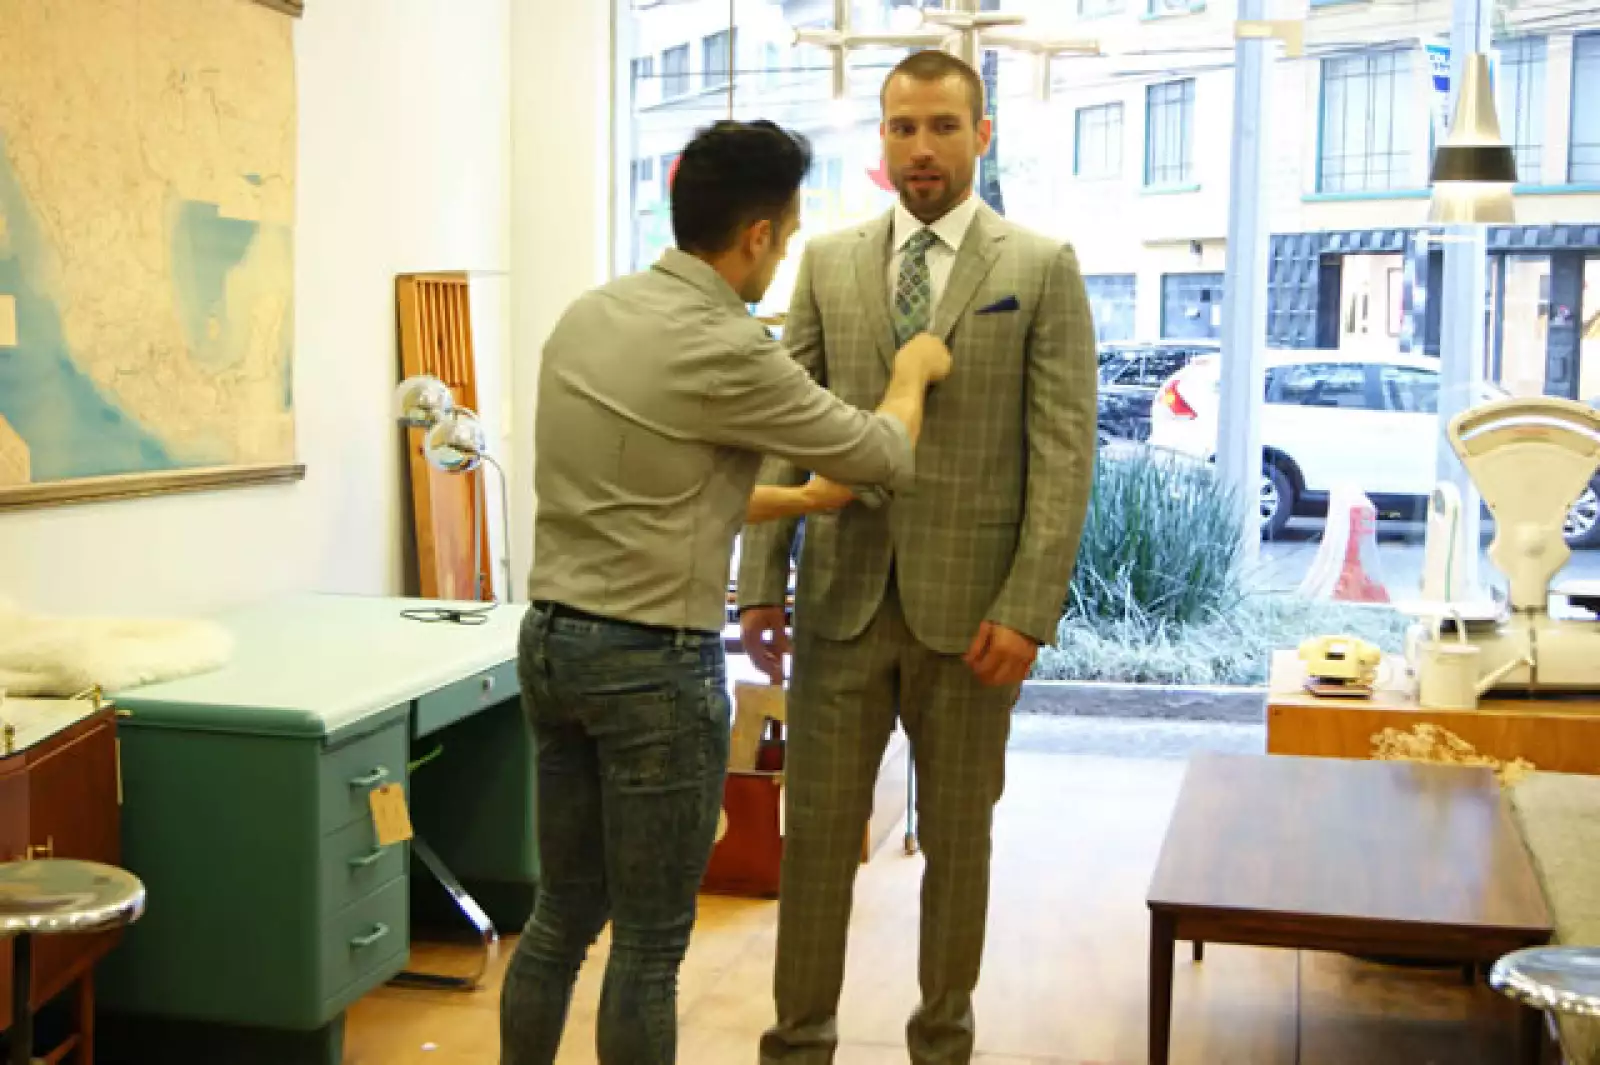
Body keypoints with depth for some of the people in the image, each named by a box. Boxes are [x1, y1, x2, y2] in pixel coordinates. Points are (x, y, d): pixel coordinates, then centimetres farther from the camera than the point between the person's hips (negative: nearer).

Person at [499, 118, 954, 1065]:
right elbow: (884, 457, -4)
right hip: (655, 664, -8)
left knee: (564, 915, 19)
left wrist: (798, 499, 22)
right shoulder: (728, 349, -18)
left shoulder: (588, 316, 6)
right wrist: (913, 373, 16)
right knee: (650, 943, 6)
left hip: (553, 640, 8)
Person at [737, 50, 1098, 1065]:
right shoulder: (828, 262, 8)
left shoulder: (1042, 268, -1)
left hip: (968, 604, -2)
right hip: (843, 598, 2)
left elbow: (1065, 450, -6)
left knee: (957, 837, 12)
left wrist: (1027, 608, -13)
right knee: (817, 833, 7)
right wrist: (762, 580, -1)